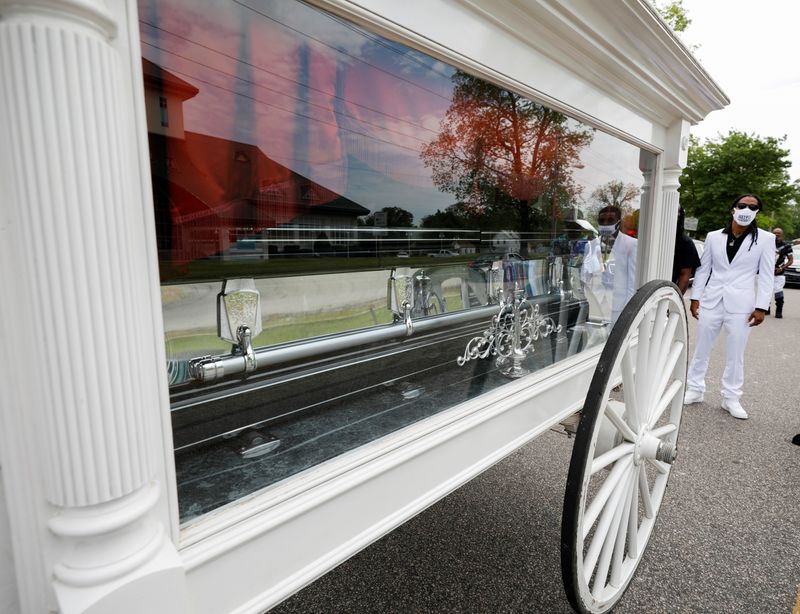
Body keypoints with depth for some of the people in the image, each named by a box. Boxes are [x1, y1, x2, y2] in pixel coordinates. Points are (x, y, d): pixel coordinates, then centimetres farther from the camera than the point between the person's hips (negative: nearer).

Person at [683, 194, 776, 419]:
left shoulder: (766, 239, 1)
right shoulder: (714, 237, 5)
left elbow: (766, 276, 0)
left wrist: (761, 307, -6)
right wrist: (695, 297, 4)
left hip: (741, 305, -1)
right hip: (711, 301, 2)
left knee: (735, 354, 5)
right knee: (701, 349, 8)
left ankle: (731, 398, 18)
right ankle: (695, 390, 20)